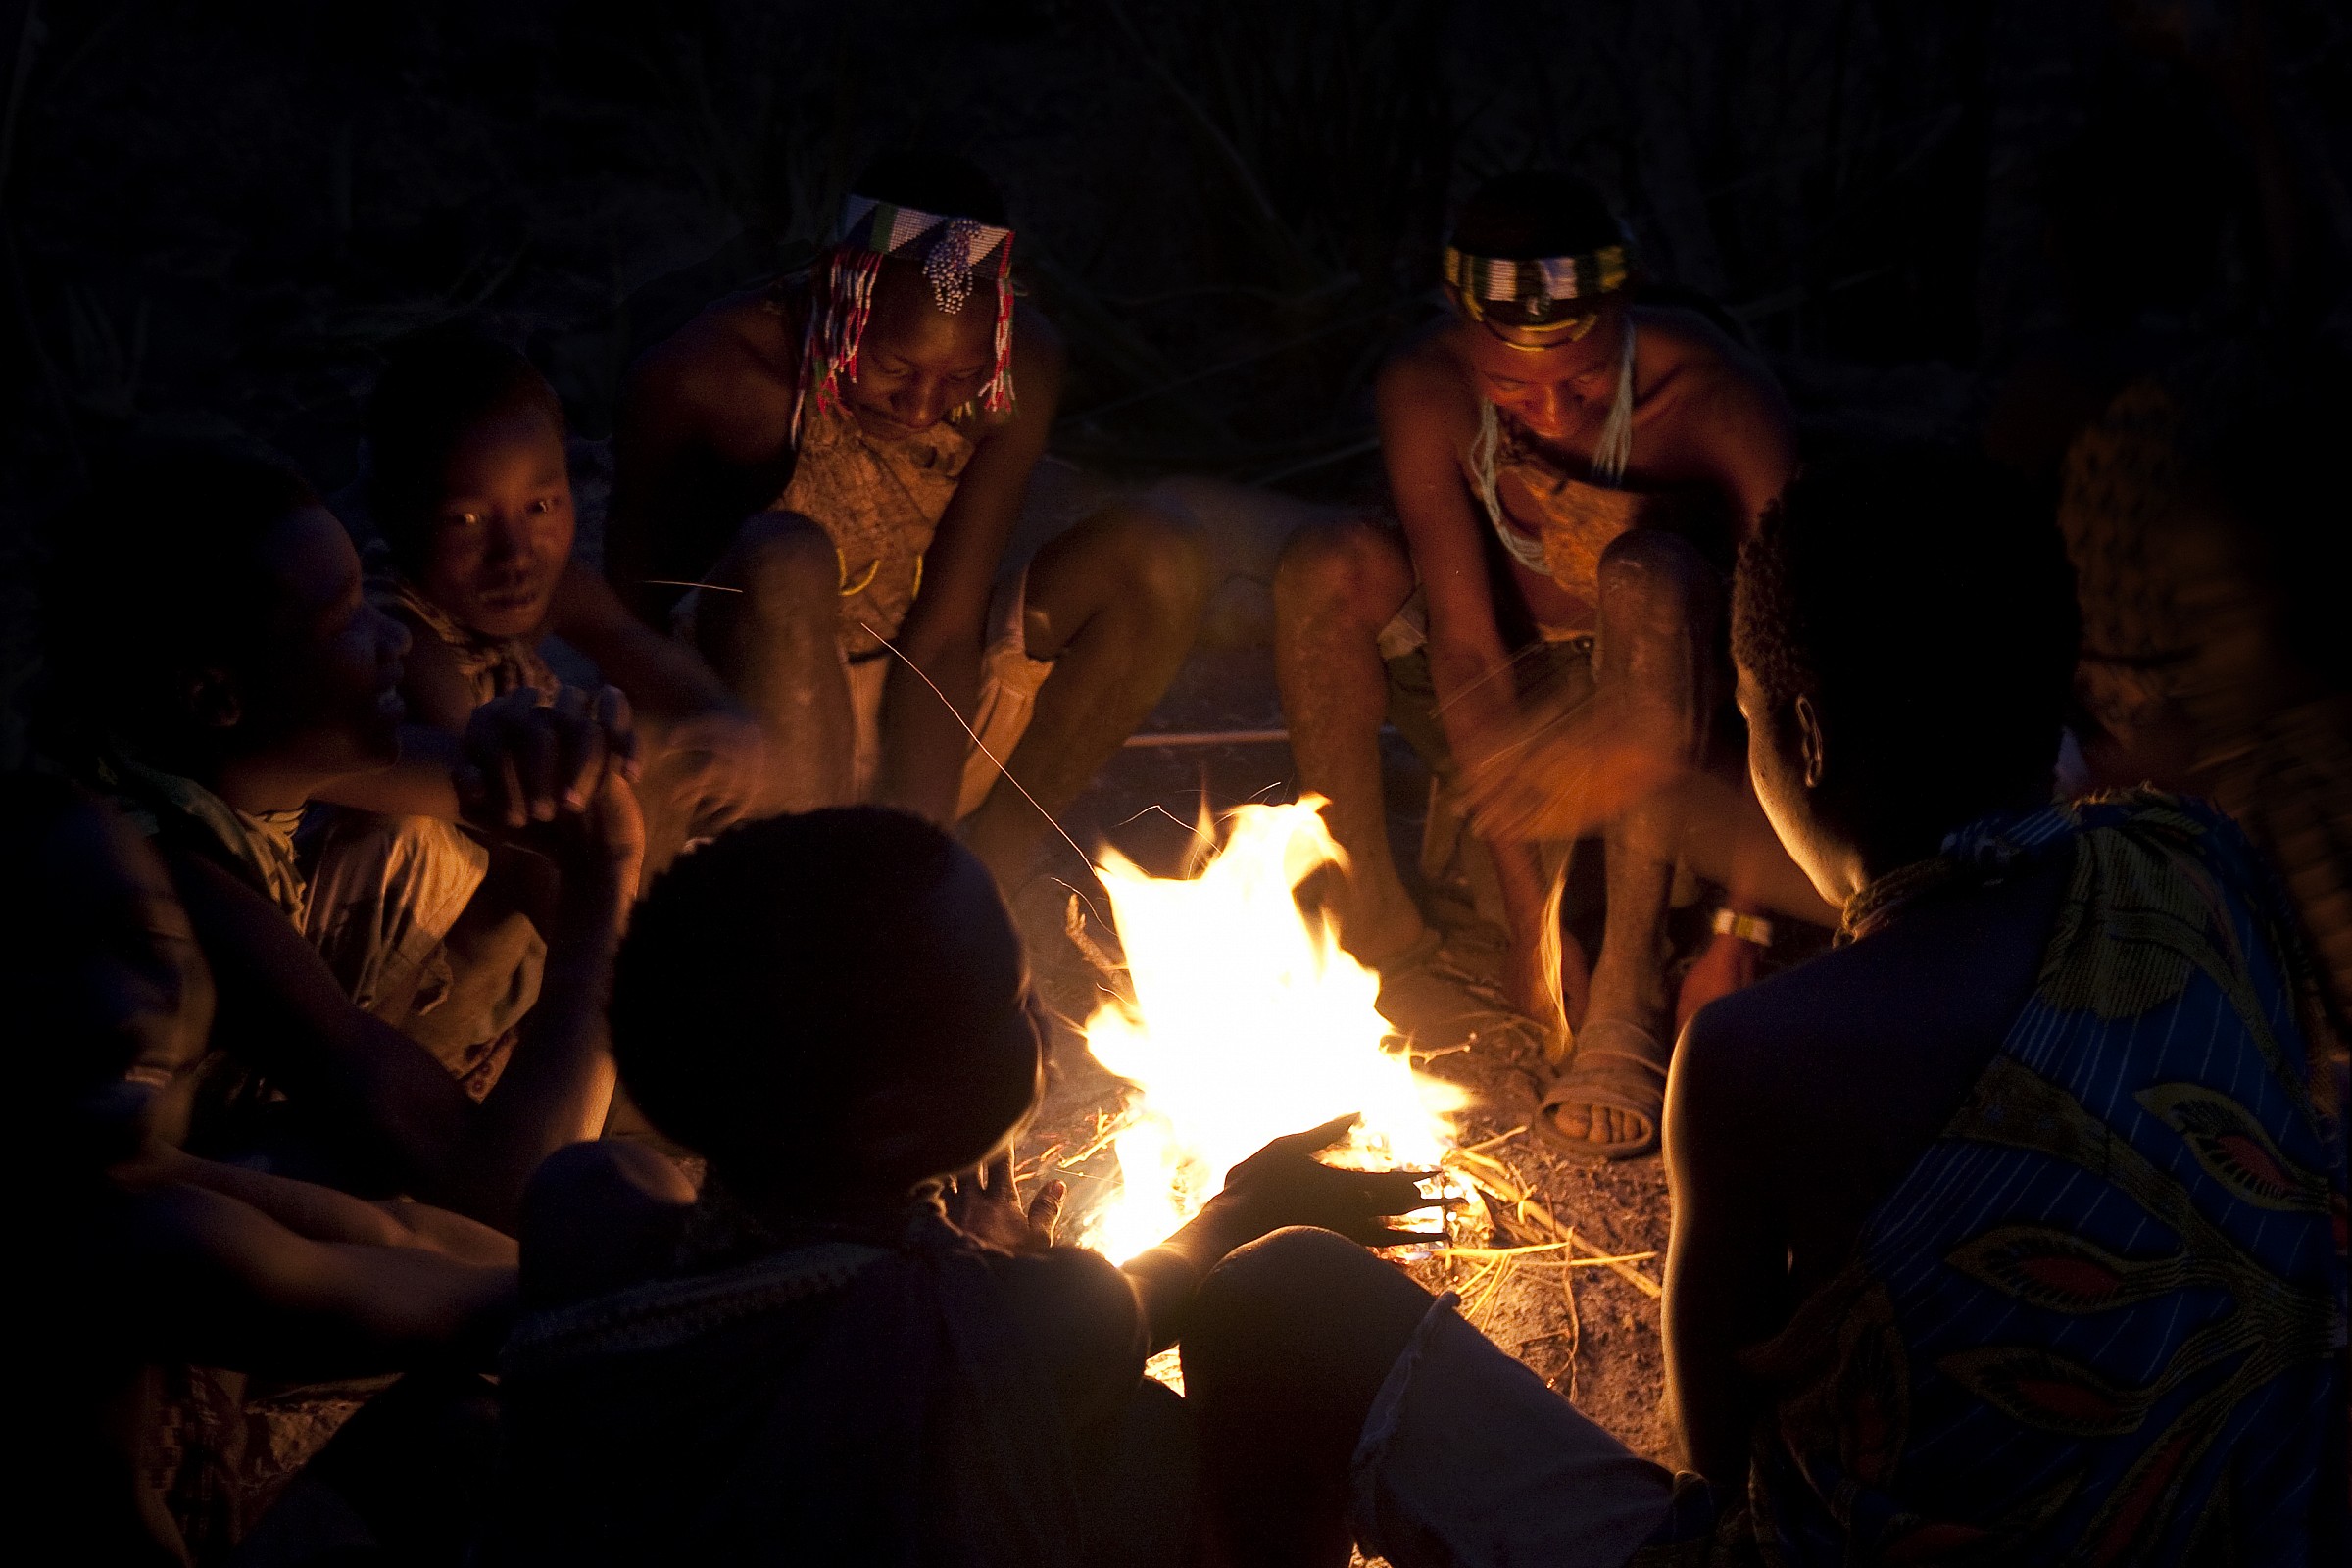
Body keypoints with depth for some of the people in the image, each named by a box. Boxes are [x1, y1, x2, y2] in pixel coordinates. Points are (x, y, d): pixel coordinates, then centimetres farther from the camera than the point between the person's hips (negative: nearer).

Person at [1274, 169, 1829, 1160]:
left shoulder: (1715, 399, -26)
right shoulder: (1427, 392, -20)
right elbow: (1467, 648, -24)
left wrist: (1742, 925, -34)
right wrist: (1529, 917, -29)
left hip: (1664, 700, -2)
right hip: (1507, 719, 3)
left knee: (1648, 574, -36)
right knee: (1327, 565, -24)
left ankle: (1628, 1003, -36)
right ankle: (1378, 938, -18)